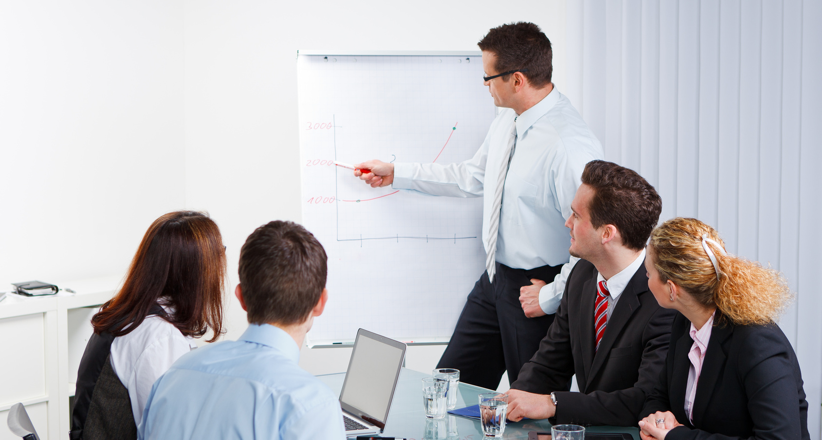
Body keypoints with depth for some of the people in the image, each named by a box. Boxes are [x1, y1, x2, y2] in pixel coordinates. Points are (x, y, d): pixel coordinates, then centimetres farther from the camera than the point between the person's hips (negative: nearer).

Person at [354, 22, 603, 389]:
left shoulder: (570, 146, -26)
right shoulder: (506, 121, 4)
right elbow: (472, 177, 21)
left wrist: (551, 297, -18)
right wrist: (395, 174, 25)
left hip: (537, 288, -9)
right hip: (495, 278, 9)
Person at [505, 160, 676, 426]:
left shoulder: (665, 300, -20)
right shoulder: (582, 275, 4)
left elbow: (649, 403, -25)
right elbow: (550, 362, 12)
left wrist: (551, 404, -24)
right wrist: (513, 399, -8)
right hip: (585, 429, 6)